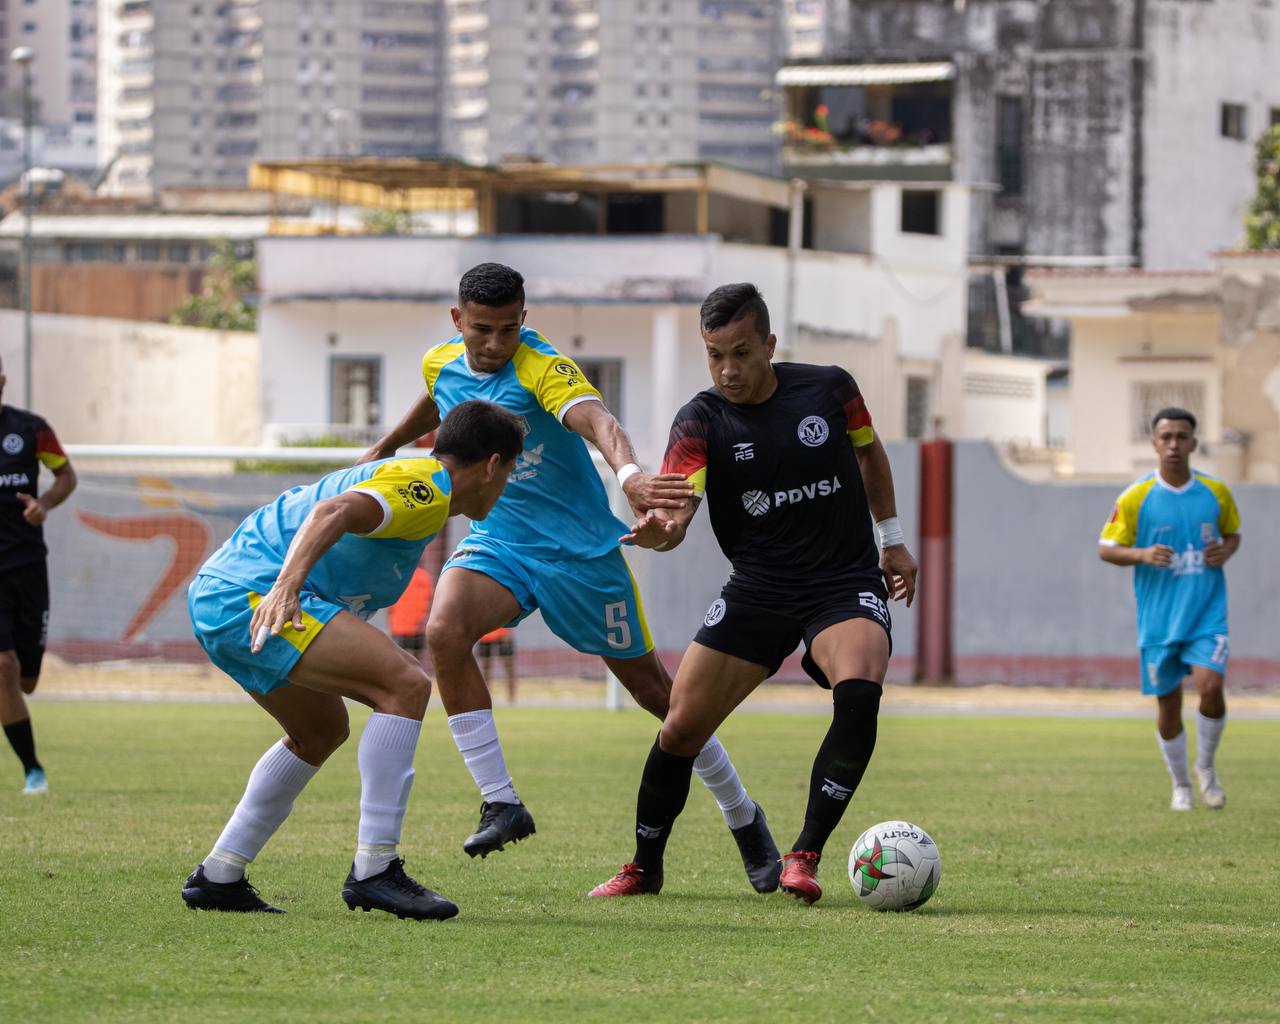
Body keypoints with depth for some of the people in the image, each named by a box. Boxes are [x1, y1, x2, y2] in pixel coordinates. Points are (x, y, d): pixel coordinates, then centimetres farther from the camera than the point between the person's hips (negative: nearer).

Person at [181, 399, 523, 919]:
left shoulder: (408, 478, 24)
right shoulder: (425, 489, -8)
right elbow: (333, 512, -25)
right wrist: (286, 586, -37)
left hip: (215, 594, 11)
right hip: (251, 594, -11)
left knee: (322, 729, 27)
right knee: (406, 684, -18)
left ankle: (218, 877, 28)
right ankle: (374, 871, -18)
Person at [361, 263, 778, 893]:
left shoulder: (542, 369, -22)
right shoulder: (440, 364, -2)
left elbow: (596, 420, -42)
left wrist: (629, 475, -62)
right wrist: (386, 448, 38)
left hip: (581, 547, -4)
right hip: (499, 540, 5)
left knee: (651, 687, 4)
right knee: (444, 632, -26)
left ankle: (744, 818, 24)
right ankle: (501, 804, -19)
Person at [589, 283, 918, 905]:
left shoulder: (828, 389, -6)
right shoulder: (701, 421, -11)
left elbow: (869, 453, 16)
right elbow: (675, 511, -26)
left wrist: (892, 538, 18)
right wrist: (658, 530, -50)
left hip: (847, 584, -1)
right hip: (757, 589, 1)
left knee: (859, 693, -30)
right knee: (681, 730, -3)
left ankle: (804, 856, -19)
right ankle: (644, 868, 20)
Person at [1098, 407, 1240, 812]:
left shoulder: (1216, 492, 2)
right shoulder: (1135, 498, -5)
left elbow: (1233, 533, 18)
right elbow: (1106, 548, 0)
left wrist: (1225, 551, -4)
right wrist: (1142, 555, -18)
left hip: (1207, 613, 0)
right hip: (1159, 619, 0)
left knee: (1210, 686, -18)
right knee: (1168, 703, 4)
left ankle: (1206, 767, 8)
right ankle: (1181, 785, 24)